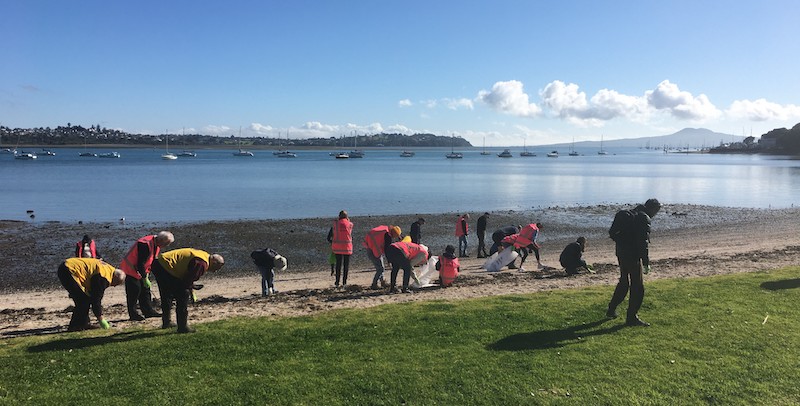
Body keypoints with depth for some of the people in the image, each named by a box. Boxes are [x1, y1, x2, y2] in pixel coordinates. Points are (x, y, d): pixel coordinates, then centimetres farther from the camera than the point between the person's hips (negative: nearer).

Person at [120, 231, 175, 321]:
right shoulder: (145, 244, -30)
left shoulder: (157, 245, -1)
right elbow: (140, 263, -29)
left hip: (142, 270, 9)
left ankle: (148, 311, 14)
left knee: (145, 289, 9)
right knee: (134, 291, -7)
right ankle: (133, 314, 1)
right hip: (130, 269, -9)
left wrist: (147, 273, 0)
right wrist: (145, 278, -25)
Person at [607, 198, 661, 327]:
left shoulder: (631, 214, 15)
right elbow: (644, 242, -19)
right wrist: (646, 262, -17)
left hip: (621, 254, 9)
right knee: (638, 287, -1)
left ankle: (612, 309, 31)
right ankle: (632, 317, 2)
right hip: (633, 256, -9)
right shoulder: (644, 218, -14)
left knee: (624, 282, 23)